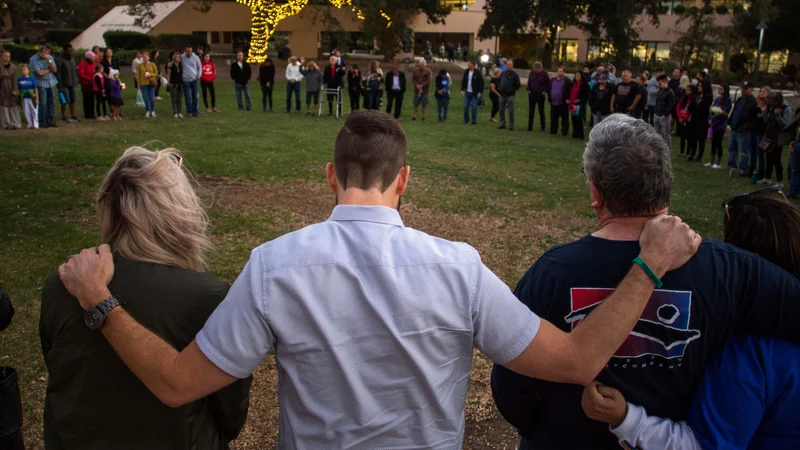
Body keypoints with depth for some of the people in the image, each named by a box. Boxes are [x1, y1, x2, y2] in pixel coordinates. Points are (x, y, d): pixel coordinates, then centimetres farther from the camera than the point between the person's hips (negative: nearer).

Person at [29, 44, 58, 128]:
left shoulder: (50, 57, 7)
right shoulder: (33, 59, -7)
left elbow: (55, 70, -3)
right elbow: (40, 73, -15)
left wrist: (48, 60, -15)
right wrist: (50, 70, -1)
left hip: (51, 83, 4)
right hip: (41, 84, -4)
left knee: (52, 103, 5)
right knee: (43, 104, -6)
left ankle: (51, 121, 12)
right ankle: (42, 122, 1)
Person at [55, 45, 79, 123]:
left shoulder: (72, 59, 15)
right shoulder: (59, 59, -9)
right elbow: (57, 73, -12)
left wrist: (76, 82, 13)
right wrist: (59, 86, -16)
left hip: (72, 84, 7)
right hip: (64, 85, -7)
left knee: (72, 101, 8)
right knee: (65, 101, -4)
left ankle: (73, 116, 16)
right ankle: (64, 117, 5)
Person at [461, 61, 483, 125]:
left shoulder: (478, 72, -10)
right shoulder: (466, 71, 4)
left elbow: (481, 83, -9)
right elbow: (463, 81, 11)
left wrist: (480, 92, -14)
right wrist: (462, 90, 2)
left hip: (474, 93, -5)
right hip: (467, 92, 5)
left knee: (474, 107, -2)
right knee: (465, 107, 5)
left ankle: (474, 121, 8)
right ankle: (466, 121, 18)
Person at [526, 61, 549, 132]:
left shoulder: (544, 74, -7)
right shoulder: (532, 73, 0)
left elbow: (548, 84, 0)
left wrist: (545, 91, -9)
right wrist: (528, 89, 1)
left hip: (540, 95, -2)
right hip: (532, 94, 2)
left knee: (541, 112, 6)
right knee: (531, 112, 4)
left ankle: (543, 128, 12)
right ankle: (530, 127, 11)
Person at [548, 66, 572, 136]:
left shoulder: (567, 80, -5)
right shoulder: (552, 80, 12)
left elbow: (571, 90, -9)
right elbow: (548, 89, 21)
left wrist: (568, 98, -14)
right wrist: (550, 97, 11)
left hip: (563, 103, -5)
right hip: (553, 103, 5)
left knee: (564, 118, 0)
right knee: (553, 117, 11)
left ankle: (564, 131, 5)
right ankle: (553, 130, 20)